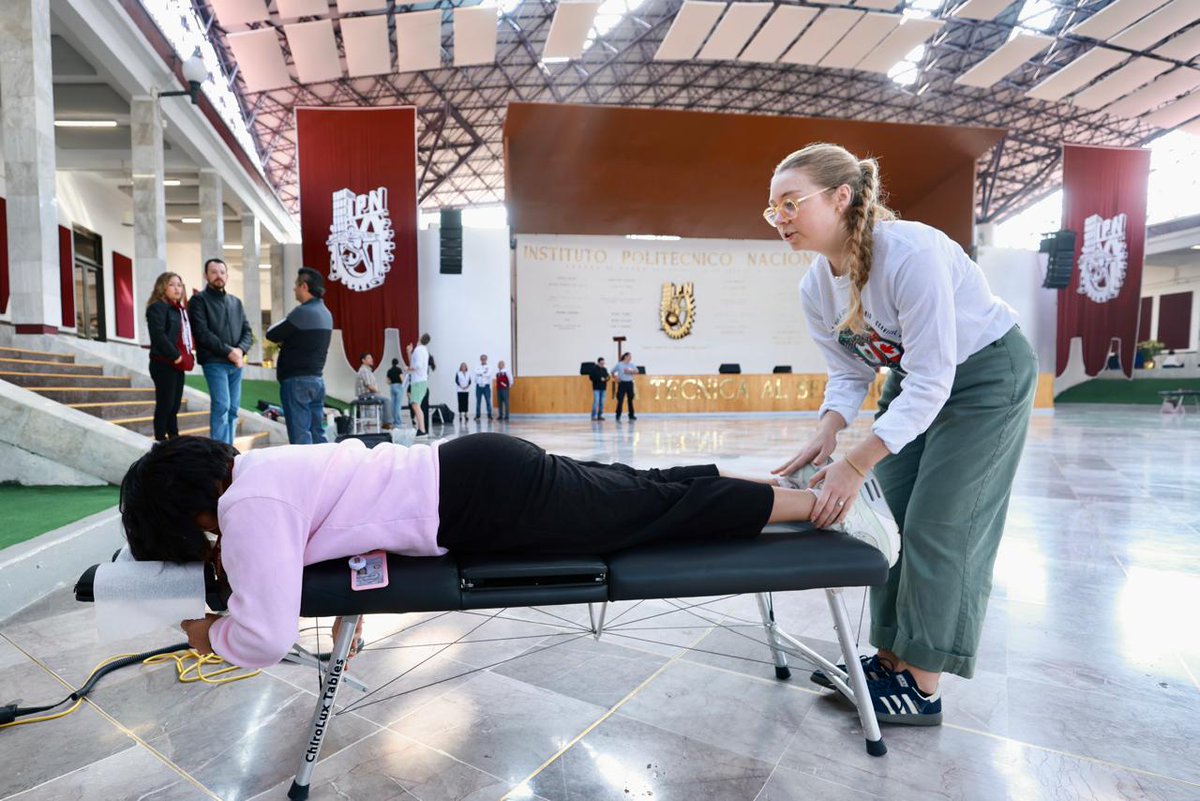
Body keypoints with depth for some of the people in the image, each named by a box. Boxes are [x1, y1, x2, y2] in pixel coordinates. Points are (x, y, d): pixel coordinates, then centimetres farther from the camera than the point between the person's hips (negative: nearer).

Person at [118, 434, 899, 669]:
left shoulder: (248, 504, -11)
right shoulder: (252, 466, 16)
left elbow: (268, 637, -17)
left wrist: (212, 634, 5)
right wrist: (234, 557, 26)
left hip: (486, 497, -8)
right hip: (477, 470, 8)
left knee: (666, 510, 1)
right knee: (651, 495, 16)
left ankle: (824, 504, 15)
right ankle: (778, 485, 29)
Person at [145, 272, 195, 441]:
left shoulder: (180, 309, 19)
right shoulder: (157, 307, -8)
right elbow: (158, 335, -19)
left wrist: (188, 356, 7)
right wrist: (176, 356, -18)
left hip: (178, 364, 8)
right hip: (164, 364, -8)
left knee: (174, 406, 11)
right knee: (165, 405, -5)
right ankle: (161, 441, 1)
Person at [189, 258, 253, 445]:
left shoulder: (236, 302, 19)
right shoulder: (199, 300, 2)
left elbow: (247, 331, 12)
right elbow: (202, 333, -10)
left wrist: (240, 350, -7)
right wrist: (228, 351, -15)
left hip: (236, 363, 5)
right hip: (214, 362, -5)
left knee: (233, 409, 5)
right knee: (221, 406, -13)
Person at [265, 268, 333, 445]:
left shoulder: (303, 312, -15)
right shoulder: (325, 313, 12)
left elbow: (271, 334, -9)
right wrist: (285, 340, 4)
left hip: (297, 380, -8)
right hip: (317, 379, 8)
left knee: (300, 435, -4)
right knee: (317, 433, 10)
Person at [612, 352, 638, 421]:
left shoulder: (632, 365, 7)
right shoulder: (619, 364, -1)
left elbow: (636, 371, -7)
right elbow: (613, 372, 9)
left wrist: (630, 371, -19)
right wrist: (615, 378, -2)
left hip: (629, 383, 3)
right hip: (622, 383, -3)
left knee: (630, 399, 8)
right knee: (620, 400, -5)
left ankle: (631, 415, 16)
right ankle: (618, 415, 1)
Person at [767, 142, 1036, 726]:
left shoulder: (911, 253, -33)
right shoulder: (815, 288, -10)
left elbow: (931, 380, -34)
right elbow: (850, 372, -4)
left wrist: (856, 463, -39)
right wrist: (828, 431, -24)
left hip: (986, 375, -7)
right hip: (914, 377, 7)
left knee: (936, 529, -8)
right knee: (892, 519, 5)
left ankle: (922, 688, 7)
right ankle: (889, 660, 19)